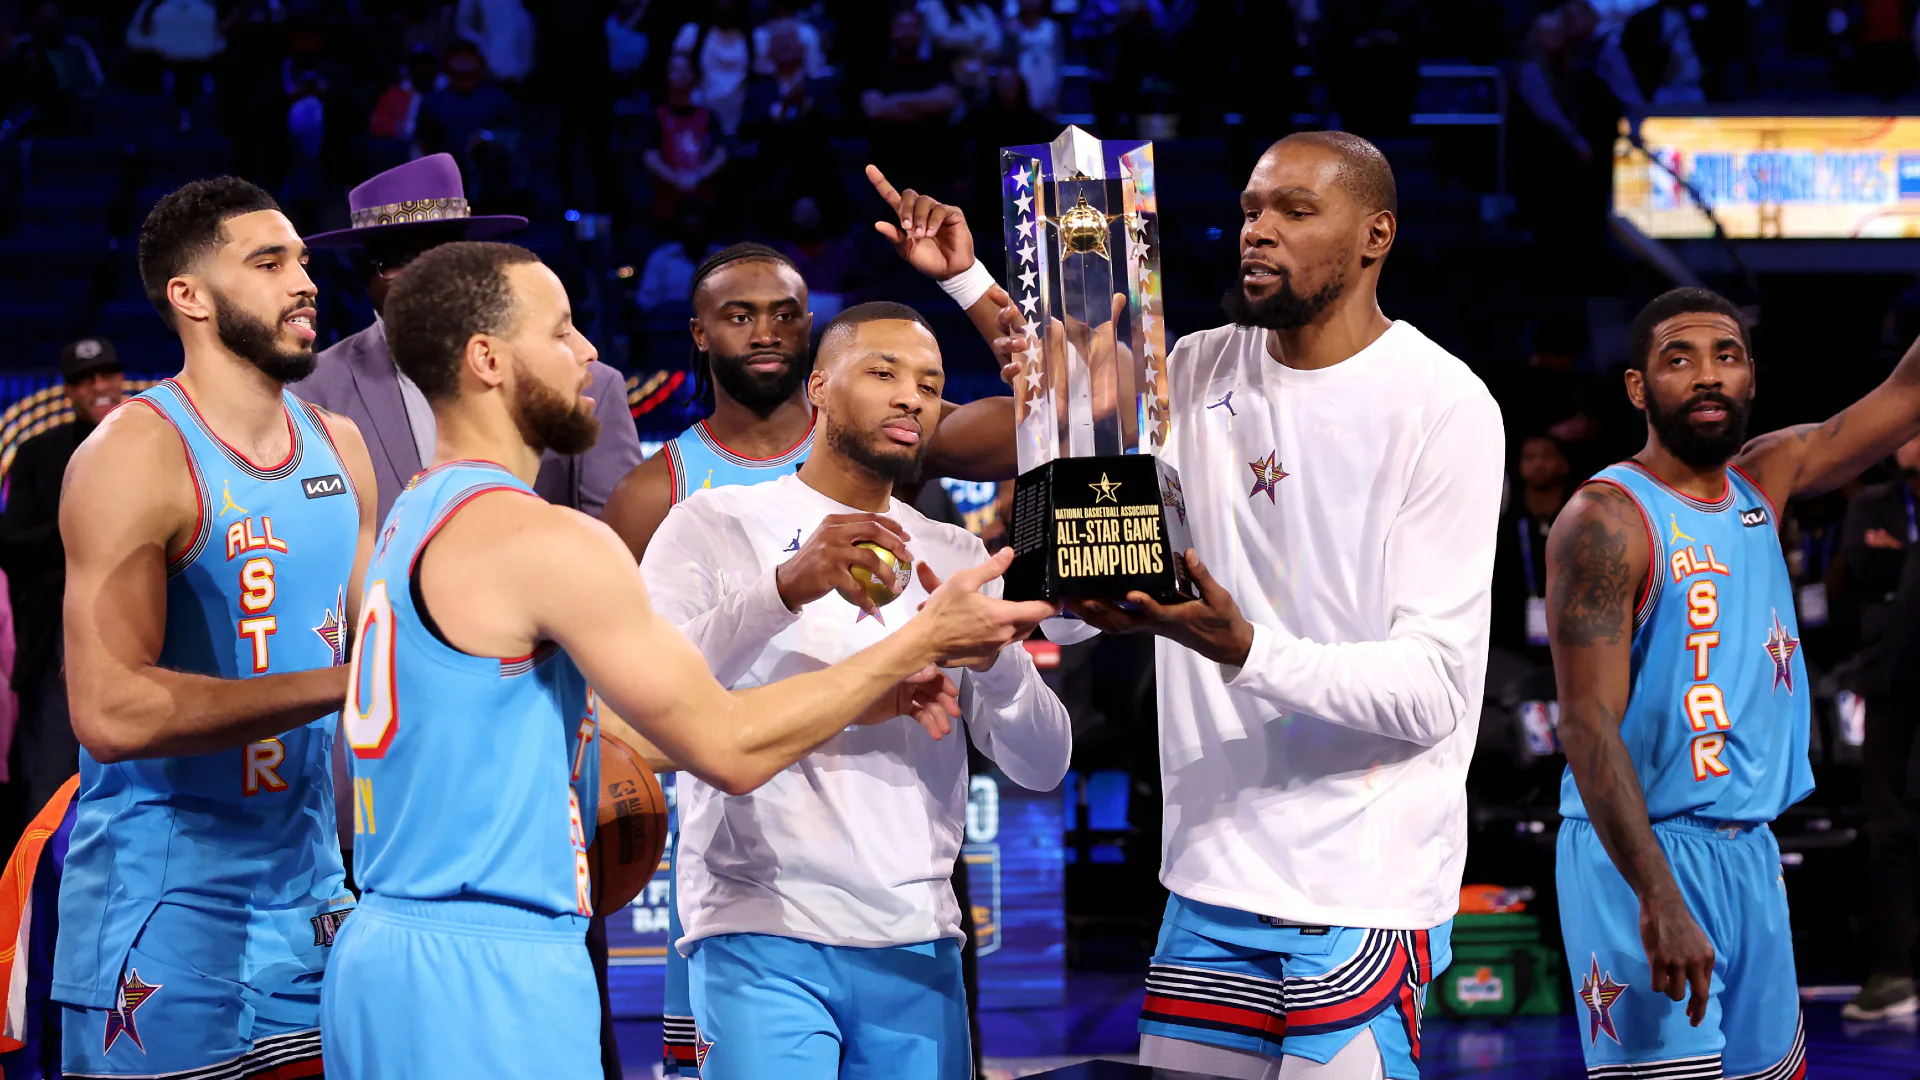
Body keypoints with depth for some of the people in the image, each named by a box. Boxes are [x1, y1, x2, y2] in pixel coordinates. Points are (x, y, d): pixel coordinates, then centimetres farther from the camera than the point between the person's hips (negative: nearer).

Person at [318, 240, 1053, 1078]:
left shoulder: (415, 523, 16)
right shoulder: (540, 539, -14)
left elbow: (613, 720, 18)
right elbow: (728, 749, -12)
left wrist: (860, 700, 16)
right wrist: (924, 641, -4)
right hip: (484, 976, -10)